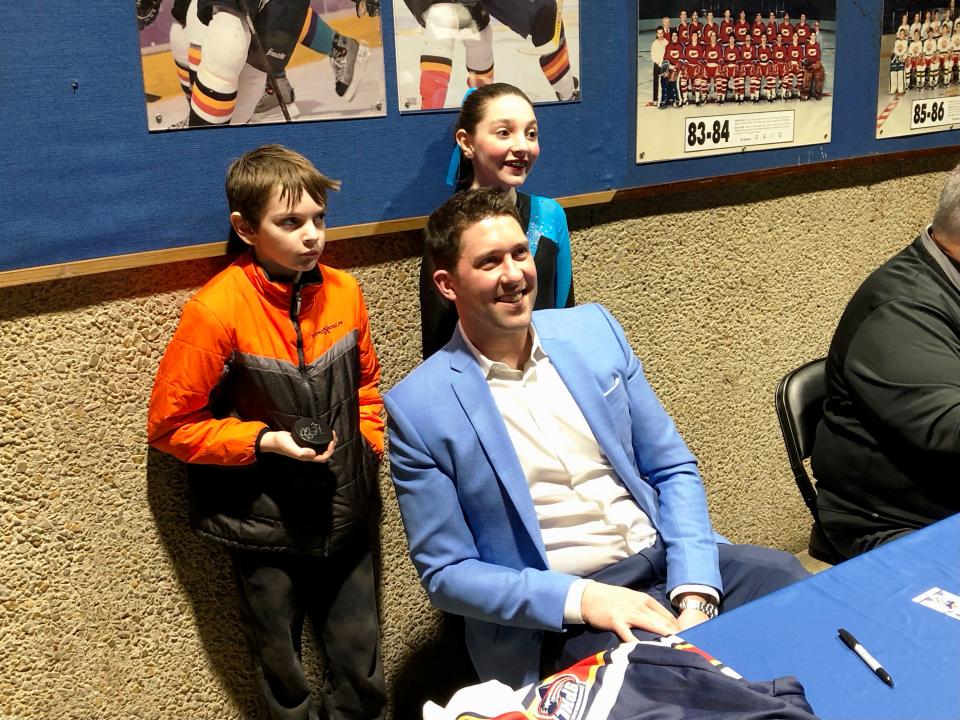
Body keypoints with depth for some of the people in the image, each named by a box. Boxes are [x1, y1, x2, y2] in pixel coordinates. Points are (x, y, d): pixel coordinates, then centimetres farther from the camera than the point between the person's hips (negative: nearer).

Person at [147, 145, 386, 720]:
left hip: (347, 516, 4)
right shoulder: (216, 311, -19)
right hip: (266, 526, -3)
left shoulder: (344, 292, -4)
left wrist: (369, 443, 0)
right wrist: (266, 441, -20)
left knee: (363, 669, 17)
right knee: (284, 672, 17)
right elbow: (171, 425, -11)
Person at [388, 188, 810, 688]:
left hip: (665, 560, 5)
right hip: (557, 613, -5)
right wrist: (581, 598, -19)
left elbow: (673, 470, 6)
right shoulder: (419, 408, -9)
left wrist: (694, 594, -9)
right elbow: (446, 572, -6)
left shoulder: (592, 329, 3)